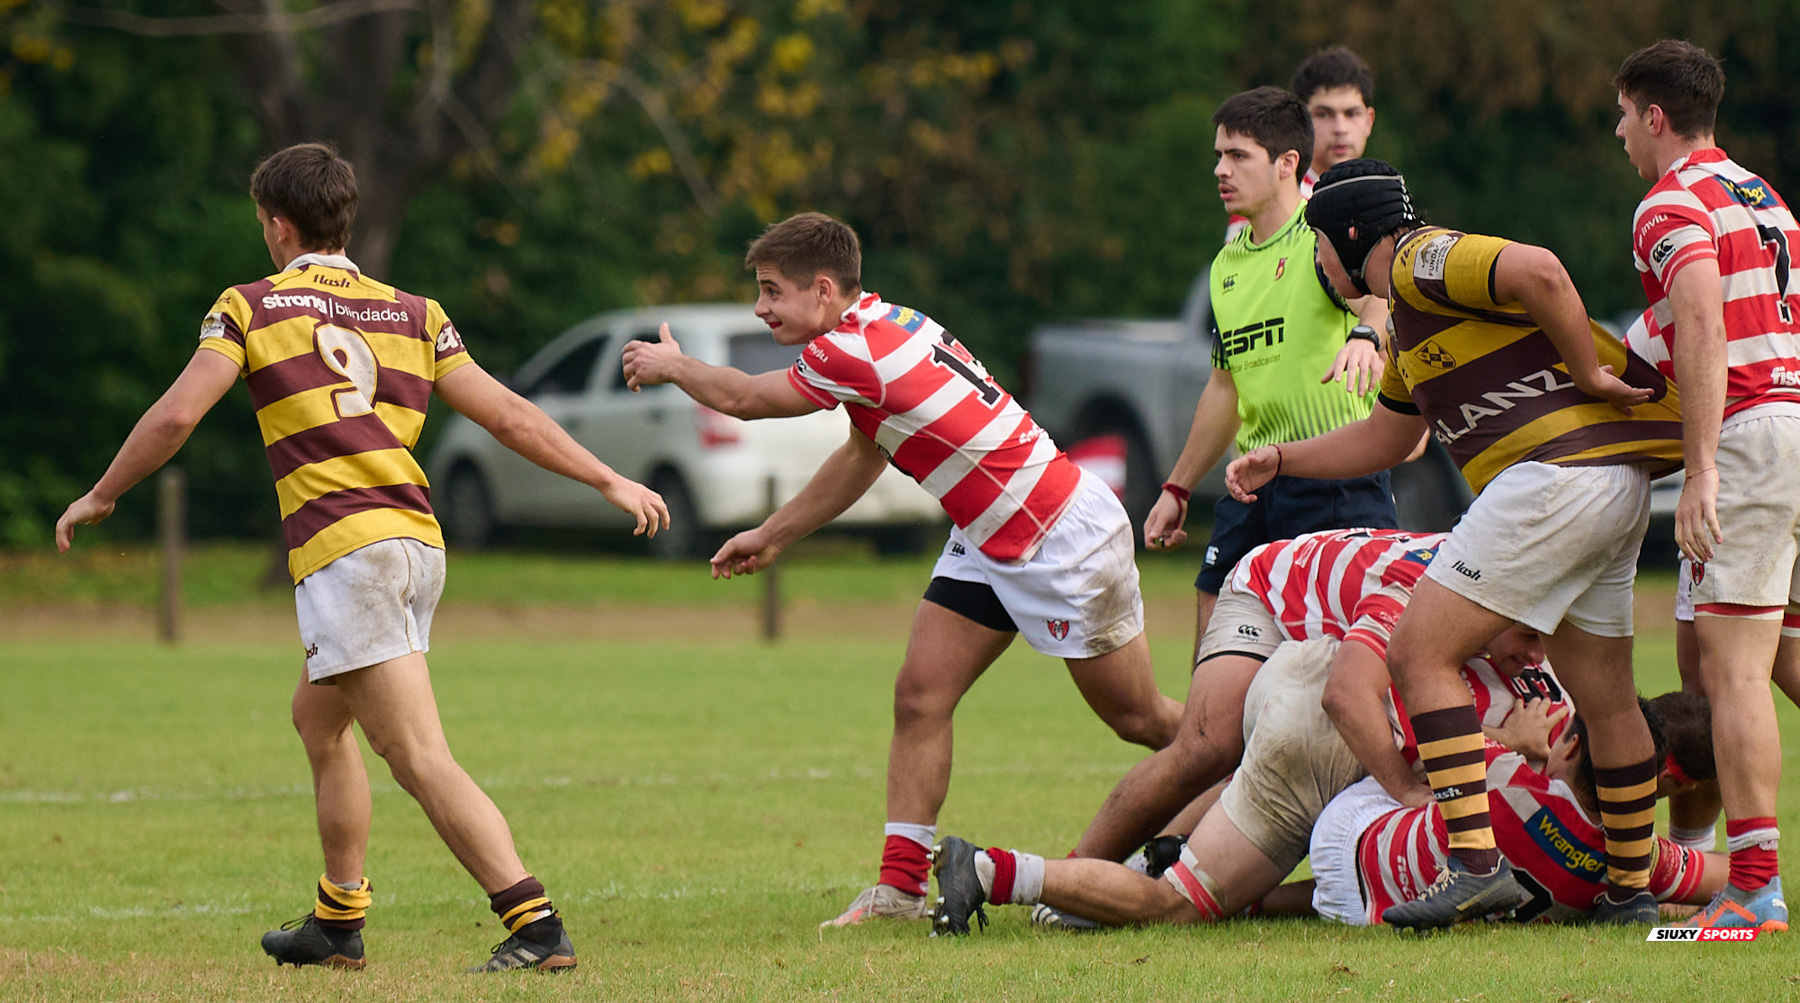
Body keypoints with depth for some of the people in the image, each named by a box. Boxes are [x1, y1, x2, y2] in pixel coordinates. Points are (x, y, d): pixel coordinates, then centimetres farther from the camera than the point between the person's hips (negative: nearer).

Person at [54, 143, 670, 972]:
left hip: (343, 552, -7)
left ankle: (537, 926, -24)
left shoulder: (251, 307, 2)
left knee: (420, 759, -12)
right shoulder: (413, 314, 15)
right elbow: (509, 416, 11)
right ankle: (338, 924, 31)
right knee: (317, 717, 27)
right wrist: (610, 482, 17)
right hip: (418, 540, 7)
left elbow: (177, 413, -6)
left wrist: (100, 497, 8)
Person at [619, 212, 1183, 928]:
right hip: (988, 541, 9)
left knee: (1141, 720, 2)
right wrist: (772, 535, 26)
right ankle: (902, 886, -1)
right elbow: (862, 458, 20)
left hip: (1064, 538, -9)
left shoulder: (858, 350, -26)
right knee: (920, 694, -1)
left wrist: (670, 365, 9)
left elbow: (741, 399, -10)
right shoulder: (877, 327, 5)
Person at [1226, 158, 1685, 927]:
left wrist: (1588, 375, -14)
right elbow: (1386, 437, 38)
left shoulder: (1420, 261, -5)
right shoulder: (1409, 317, 26)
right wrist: (1279, 458, 33)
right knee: (1605, 699, 17)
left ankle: (1475, 862, -19)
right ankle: (1633, 887, 26)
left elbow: (1539, 271, -23)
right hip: (1617, 487, 10)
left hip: (1558, 473, -10)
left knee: (1420, 650, -10)